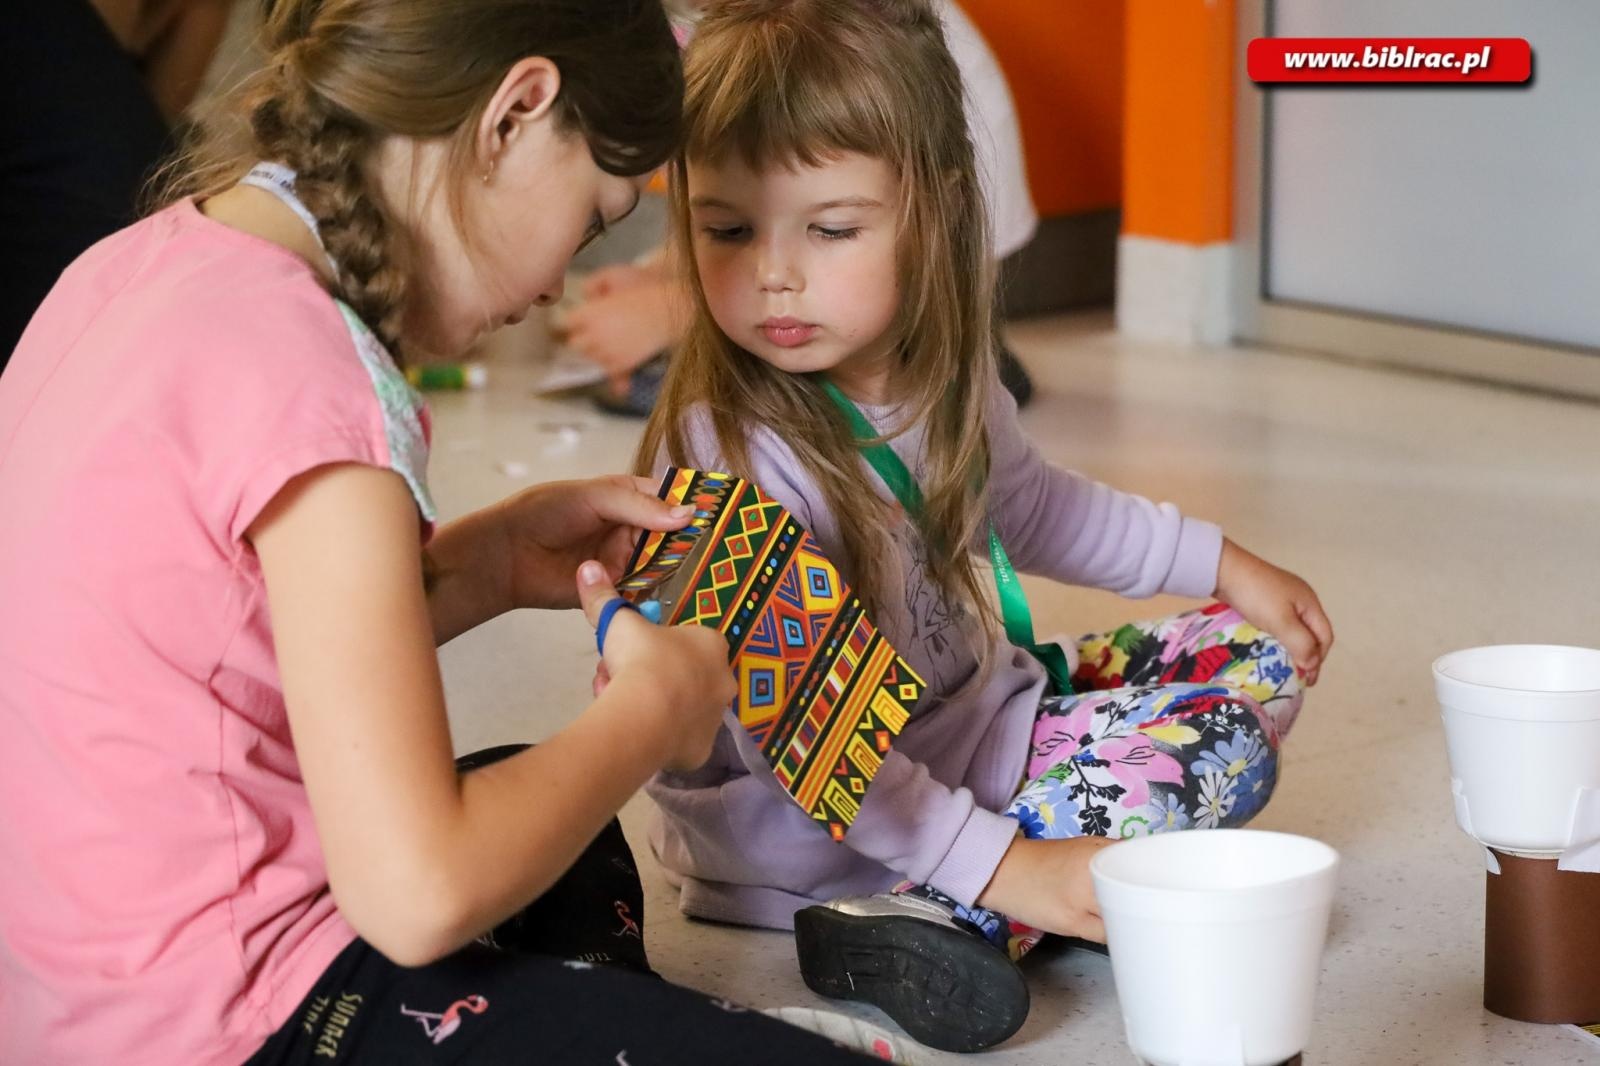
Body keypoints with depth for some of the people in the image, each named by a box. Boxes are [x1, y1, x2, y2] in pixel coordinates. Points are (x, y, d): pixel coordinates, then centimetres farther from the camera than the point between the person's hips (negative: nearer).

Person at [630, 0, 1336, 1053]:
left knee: (1252, 657, 12)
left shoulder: (944, 383, -4)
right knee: (1219, 743, -12)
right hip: (828, 829, -9)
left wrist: (1223, 561, 17)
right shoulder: (731, 453, -29)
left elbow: (1029, 504, 19)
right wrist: (999, 866, -32)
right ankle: (942, 918, -24)